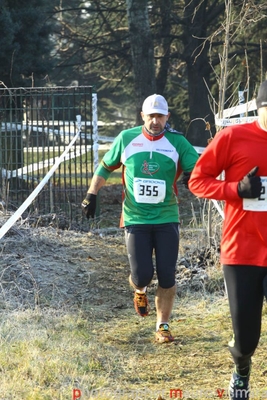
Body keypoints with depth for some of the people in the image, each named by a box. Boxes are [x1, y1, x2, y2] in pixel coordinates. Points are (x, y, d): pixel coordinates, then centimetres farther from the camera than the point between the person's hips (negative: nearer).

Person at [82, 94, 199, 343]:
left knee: (167, 277, -1)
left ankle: (162, 325, 16)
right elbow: (105, 167, 12)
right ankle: (139, 290, 29)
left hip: (167, 219, 0)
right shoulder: (127, 139, 0)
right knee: (142, 275, -9)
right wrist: (92, 194, 5)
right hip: (136, 219, 0)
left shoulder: (177, 142, -3)